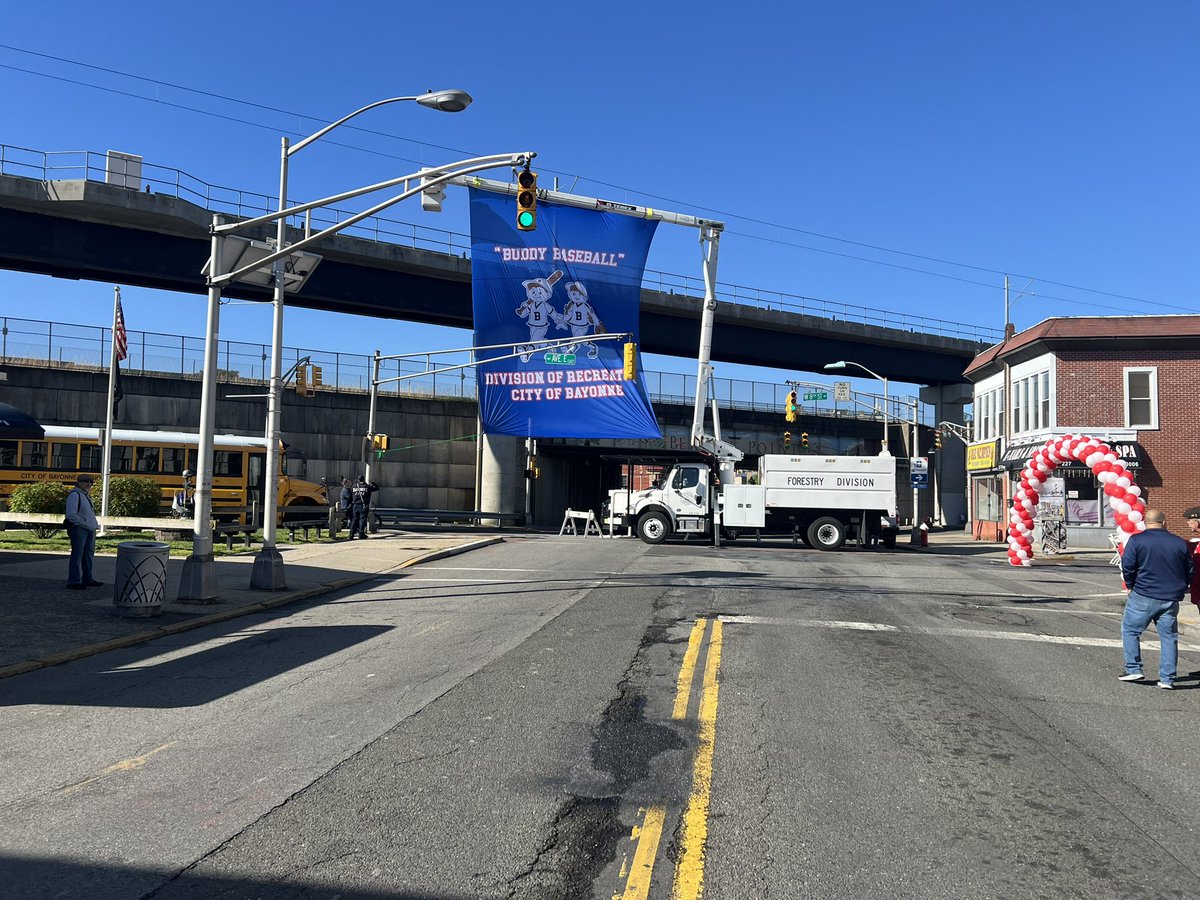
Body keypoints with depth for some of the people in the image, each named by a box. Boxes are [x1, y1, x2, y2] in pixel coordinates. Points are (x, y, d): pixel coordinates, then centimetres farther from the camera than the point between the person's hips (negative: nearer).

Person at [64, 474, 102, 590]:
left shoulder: (85, 495, 18)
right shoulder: (75, 495, -11)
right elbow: (71, 514, -20)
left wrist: (94, 525, 15)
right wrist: (85, 524, -17)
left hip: (89, 530, 10)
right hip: (78, 529, -9)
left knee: (88, 555, 14)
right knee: (77, 555, -6)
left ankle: (87, 579, 22)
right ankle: (73, 581, -2)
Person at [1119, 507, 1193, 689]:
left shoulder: (1136, 540, -7)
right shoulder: (1180, 543, 4)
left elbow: (1127, 566, -11)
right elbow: (1189, 572, 12)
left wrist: (1131, 586, 5)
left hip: (1143, 597, -3)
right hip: (1171, 599, 4)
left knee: (1130, 630, 10)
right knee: (1169, 637, 11)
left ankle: (1133, 669, 7)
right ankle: (1167, 679, 12)